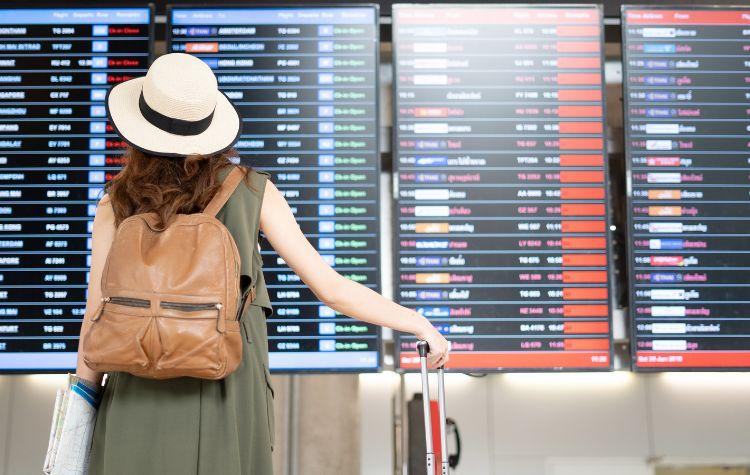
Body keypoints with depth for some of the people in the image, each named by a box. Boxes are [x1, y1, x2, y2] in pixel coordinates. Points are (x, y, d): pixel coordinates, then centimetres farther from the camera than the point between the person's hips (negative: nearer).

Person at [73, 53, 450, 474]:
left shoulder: (118, 203, 2)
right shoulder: (252, 190, 1)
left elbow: (97, 317, 2)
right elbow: (330, 288, -1)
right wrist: (421, 324, 8)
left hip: (141, 396, 0)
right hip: (230, 394, 0)